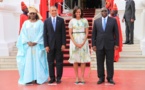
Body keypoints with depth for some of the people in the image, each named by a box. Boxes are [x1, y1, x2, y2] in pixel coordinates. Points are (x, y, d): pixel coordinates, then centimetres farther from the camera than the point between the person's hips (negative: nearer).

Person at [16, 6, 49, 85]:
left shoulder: (40, 22, 3)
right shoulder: (26, 23, 10)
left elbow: (41, 33, -4)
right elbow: (23, 33, 4)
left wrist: (35, 42, -13)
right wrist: (28, 42, -9)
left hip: (37, 45, -2)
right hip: (27, 45, 2)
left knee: (38, 61, -2)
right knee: (28, 61, -1)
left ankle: (38, 78, 2)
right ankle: (29, 78, 1)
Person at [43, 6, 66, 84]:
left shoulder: (61, 20, 4)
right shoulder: (46, 21, 5)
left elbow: (63, 33, 2)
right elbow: (45, 34, 3)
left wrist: (63, 44, -5)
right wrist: (46, 45, -4)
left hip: (59, 44, 0)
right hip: (50, 45, 1)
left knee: (59, 62, 3)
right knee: (50, 62, 3)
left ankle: (59, 78, 11)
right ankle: (52, 78, 11)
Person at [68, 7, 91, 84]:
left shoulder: (85, 20, 4)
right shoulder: (72, 21, 4)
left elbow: (87, 33, 3)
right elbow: (70, 33, 1)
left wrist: (83, 42, -9)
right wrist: (75, 43, -9)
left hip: (83, 41, 0)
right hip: (74, 41, 0)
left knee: (83, 59, 0)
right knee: (75, 60, 1)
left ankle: (82, 77, 7)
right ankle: (76, 77, 9)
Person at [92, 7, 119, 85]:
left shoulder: (113, 20, 4)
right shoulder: (96, 21, 7)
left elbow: (116, 33, 3)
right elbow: (93, 34, 7)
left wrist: (116, 44, -3)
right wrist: (93, 44, 1)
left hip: (110, 45, -1)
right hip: (99, 45, 1)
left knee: (110, 62, 3)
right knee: (100, 62, 4)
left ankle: (110, 78, 14)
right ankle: (101, 78, 15)